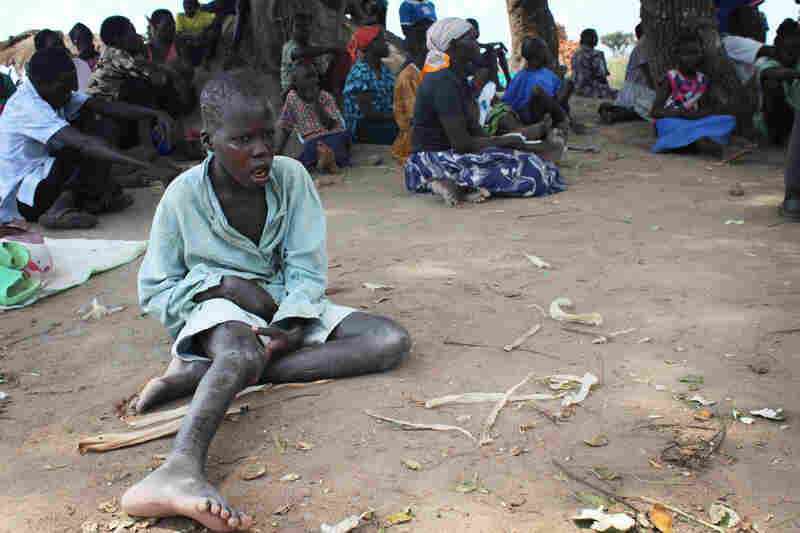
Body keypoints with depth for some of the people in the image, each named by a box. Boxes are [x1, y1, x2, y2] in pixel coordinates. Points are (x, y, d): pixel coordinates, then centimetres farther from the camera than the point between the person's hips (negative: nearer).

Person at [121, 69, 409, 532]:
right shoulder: (183, 196, -8)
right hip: (219, 310, -3)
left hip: (289, 308, 4)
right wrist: (225, 285, -17)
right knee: (242, 350, -38)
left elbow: (308, 268, -5)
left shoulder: (291, 176, -4)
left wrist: (291, 324, -25)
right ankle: (181, 471, -65)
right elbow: (155, 293, -1)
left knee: (392, 340, -20)